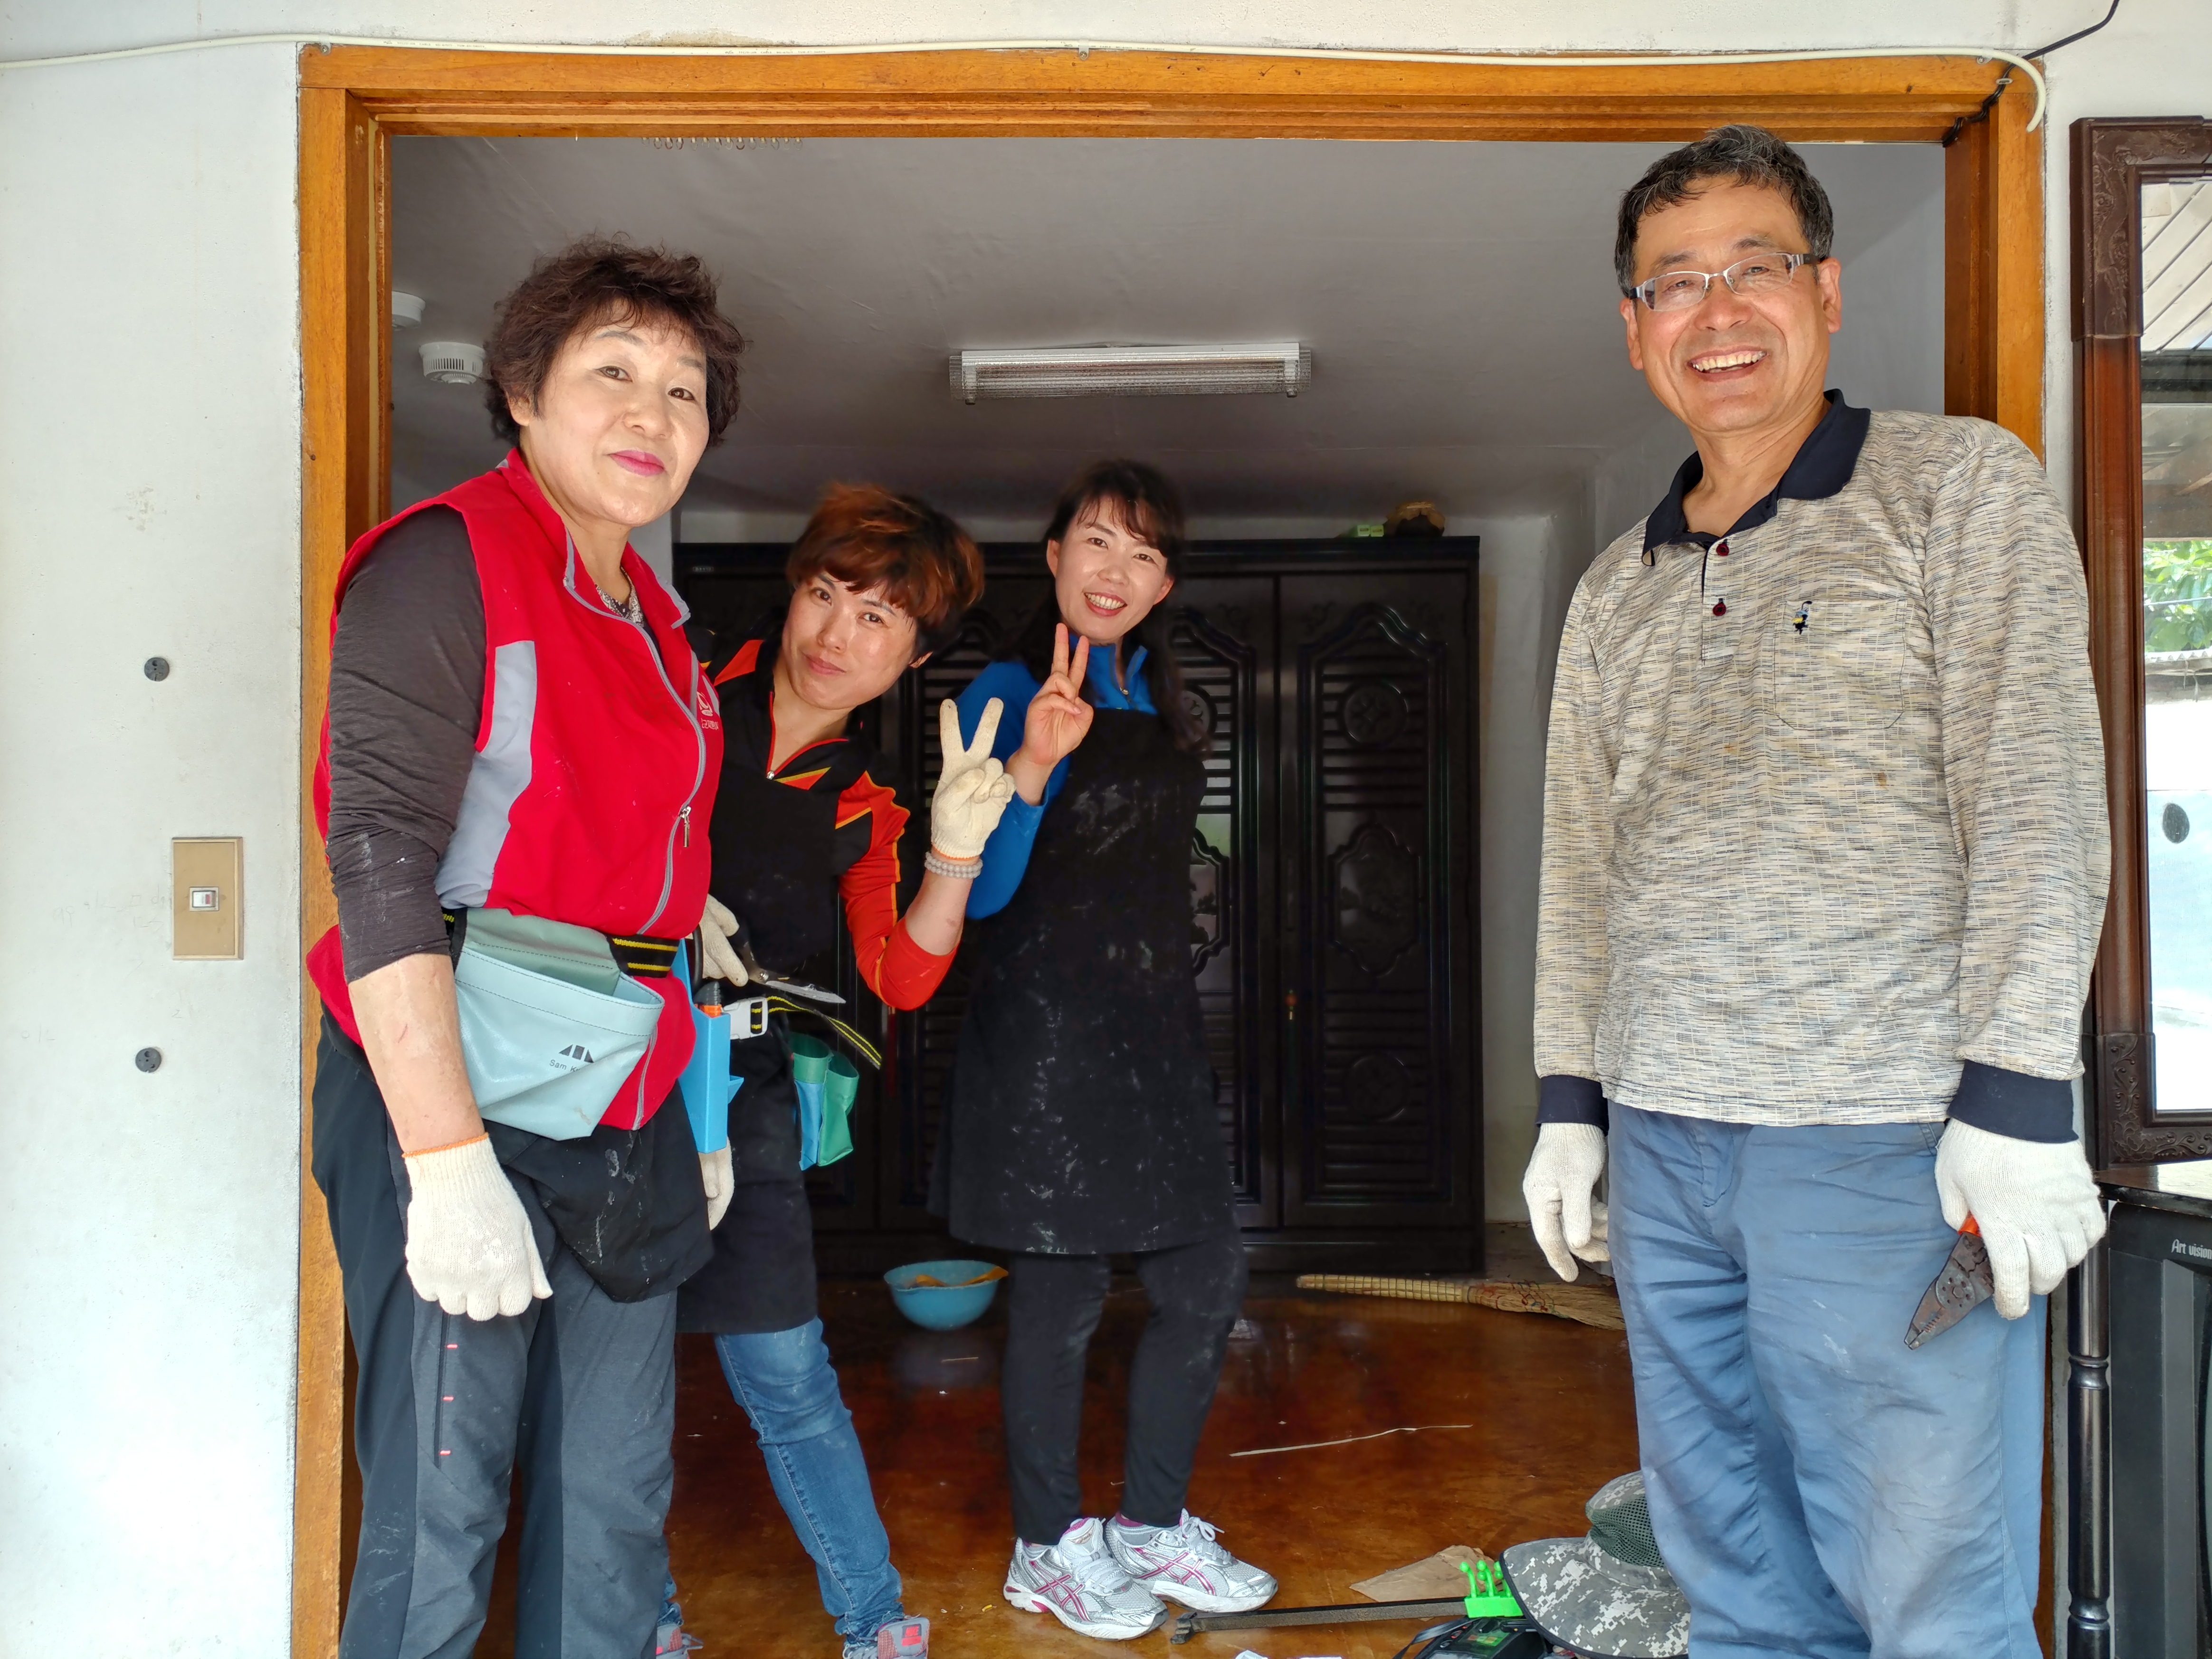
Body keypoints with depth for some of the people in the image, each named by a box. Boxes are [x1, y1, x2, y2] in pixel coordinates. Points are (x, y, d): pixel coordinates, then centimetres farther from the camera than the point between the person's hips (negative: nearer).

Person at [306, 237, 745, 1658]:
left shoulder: (655, 620, 15)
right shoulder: (449, 560, -8)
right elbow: (378, 860, -17)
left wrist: (698, 1109, 18)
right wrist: (447, 1158, -23)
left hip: (628, 1130, 8)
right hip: (454, 1104, -7)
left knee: (613, 1512, 14)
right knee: (439, 1519, 1)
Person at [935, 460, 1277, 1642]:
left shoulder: (1161, 702, 13)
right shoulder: (1009, 693, -9)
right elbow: (978, 892, -15)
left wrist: (1167, 1003, 15)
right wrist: (1033, 766, -31)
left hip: (1156, 1029, 7)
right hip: (1046, 1033, -7)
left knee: (1208, 1279, 9)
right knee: (1061, 1299, 3)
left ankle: (1153, 1526, 28)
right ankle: (1047, 1548, 25)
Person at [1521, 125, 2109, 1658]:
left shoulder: (1960, 484, 2)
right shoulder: (1616, 594, 15)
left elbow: (2038, 788, -7)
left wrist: (2017, 1097, -14)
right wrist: (1570, 1102, 11)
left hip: (1890, 1146, -5)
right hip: (1663, 1146, 5)